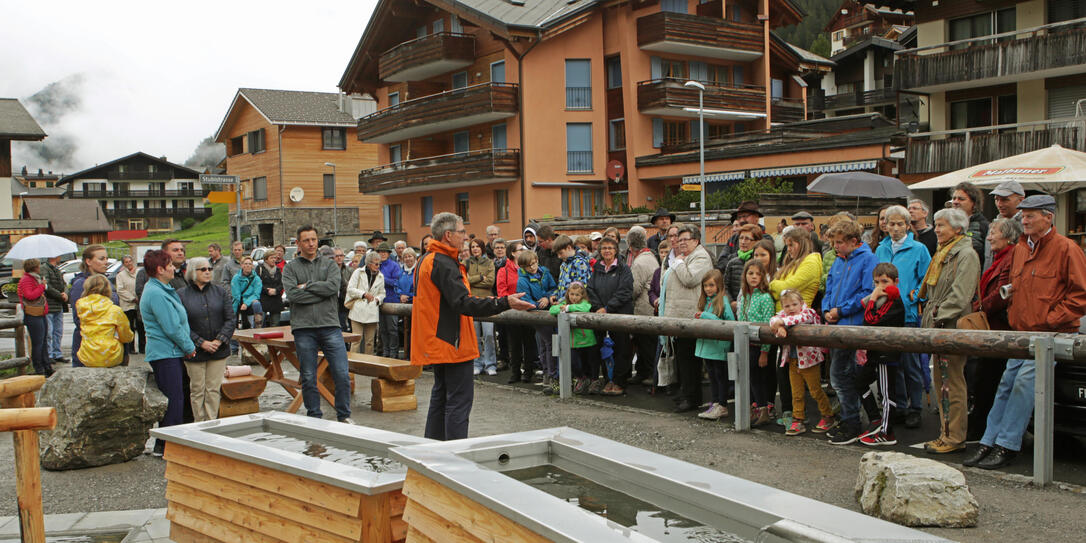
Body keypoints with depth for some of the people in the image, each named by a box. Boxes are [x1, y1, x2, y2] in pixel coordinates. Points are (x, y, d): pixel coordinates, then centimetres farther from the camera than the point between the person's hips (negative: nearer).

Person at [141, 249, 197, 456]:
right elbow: (172, 328, -20)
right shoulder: (156, 294, -17)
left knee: (172, 400, 14)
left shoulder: (162, 290, 16)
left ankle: (162, 445, 22)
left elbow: (177, 321, 21)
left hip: (169, 353, 11)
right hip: (166, 352, -11)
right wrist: (189, 347, -9)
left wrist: (188, 346, 14)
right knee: (173, 400, -7)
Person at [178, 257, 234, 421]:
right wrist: (201, 343, -14)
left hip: (218, 350, 2)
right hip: (195, 352, -2)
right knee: (197, 390, 4)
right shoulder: (181, 295, -3)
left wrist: (219, 340, -10)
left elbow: (231, 319, 3)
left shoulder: (220, 291, 6)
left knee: (213, 389, 4)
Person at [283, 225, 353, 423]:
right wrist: (321, 291, -9)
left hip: (330, 325, 1)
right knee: (308, 378, 5)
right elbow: (292, 294, -9)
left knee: (342, 375, -2)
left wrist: (307, 286, -5)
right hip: (303, 328, -1)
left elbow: (333, 286, -7)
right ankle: (314, 418, 17)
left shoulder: (329, 264, 12)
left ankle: (344, 416, 12)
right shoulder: (290, 268, 7)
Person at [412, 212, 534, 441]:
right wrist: (505, 303, -34)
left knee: (441, 395, 18)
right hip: (452, 343, -11)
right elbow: (464, 303, -29)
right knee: (459, 398, -6)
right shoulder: (444, 264, -19)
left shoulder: (426, 261, 14)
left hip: (435, 343, 11)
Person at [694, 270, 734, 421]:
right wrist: (698, 317, -4)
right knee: (712, 375, 13)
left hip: (719, 345, -7)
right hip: (707, 345, 7)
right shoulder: (704, 301, 11)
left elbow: (731, 323, -18)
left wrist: (707, 317, -20)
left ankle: (722, 406, 9)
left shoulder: (723, 301, -12)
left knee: (721, 375, 2)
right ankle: (714, 403, 21)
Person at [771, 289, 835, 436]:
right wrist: (779, 327, -30)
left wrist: (782, 321, -36)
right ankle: (798, 421, 18)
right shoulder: (783, 314, 6)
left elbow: (801, 318, -31)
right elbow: (774, 320, -10)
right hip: (792, 361, 5)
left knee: (816, 391, 4)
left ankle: (828, 417, 20)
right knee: (796, 394, 9)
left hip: (809, 360, -5)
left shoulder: (808, 312, -10)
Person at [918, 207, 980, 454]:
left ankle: (955, 437, 1)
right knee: (940, 381, 12)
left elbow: (960, 295, -18)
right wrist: (929, 316, 14)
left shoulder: (966, 255, -10)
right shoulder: (943, 254, 19)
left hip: (953, 327, -9)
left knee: (952, 383, -5)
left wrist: (938, 317, -19)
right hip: (938, 327, 9)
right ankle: (946, 432, 19)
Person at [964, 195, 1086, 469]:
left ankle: (1007, 446, -11)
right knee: (1007, 384, 3)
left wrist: (1049, 321, -14)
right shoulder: (1019, 249, 14)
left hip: (1052, 334, -7)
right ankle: (988, 442, 6)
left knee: (1025, 381, -16)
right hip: (1023, 334, 7)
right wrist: (1014, 316, 13)